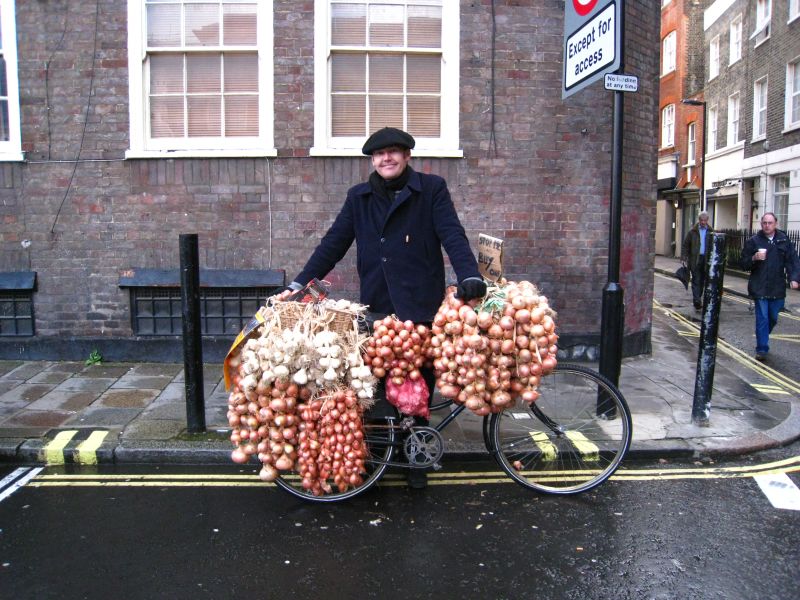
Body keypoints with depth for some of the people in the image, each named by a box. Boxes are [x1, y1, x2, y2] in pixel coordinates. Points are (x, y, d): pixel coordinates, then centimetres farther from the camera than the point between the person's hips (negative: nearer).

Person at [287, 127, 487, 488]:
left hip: (420, 308, -2)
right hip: (376, 308, 3)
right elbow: (334, 243, 8)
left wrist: (469, 274, -26)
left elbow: (452, 235, -9)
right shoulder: (359, 197, 11)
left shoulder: (431, 189, 1)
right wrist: (300, 283, 0)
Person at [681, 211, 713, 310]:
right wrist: (684, 258, -5)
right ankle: (697, 301, -13)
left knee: (702, 281, 9)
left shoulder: (711, 232, 7)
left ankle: (698, 299, 22)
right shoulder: (693, 231, 3)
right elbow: (685, 245, 3)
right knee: (696, 280, -7)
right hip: (695, 259, -2)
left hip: (707, 260, 2)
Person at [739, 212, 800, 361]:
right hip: (759, 287, -3)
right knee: (762, 318, -5)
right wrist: (754, 258, -19)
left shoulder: (784, 241, 6)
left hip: (777, 288, 3)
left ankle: (762, 340, 36)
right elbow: (744, 264, 1)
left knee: (773, 318, 12)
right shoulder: (753, 241, 0)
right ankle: (762, 349, 2)